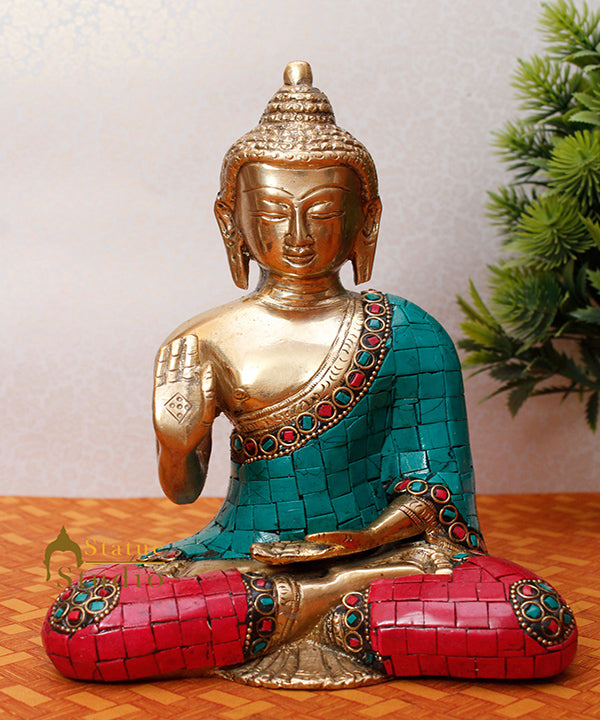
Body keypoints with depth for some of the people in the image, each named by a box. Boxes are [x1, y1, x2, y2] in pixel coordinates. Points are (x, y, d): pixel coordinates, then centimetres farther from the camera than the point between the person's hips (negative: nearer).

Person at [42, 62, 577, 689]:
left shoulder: (408, 337, -2)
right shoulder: (208, 344, 0)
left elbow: (435, 486, 1)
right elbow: (182, 491, 1)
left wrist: (371, 536, -16)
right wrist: (175, 442, -19)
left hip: (375, 544, 0)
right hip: (242, 557, 1)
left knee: (544, 629, -24)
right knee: (74, 631, -24)